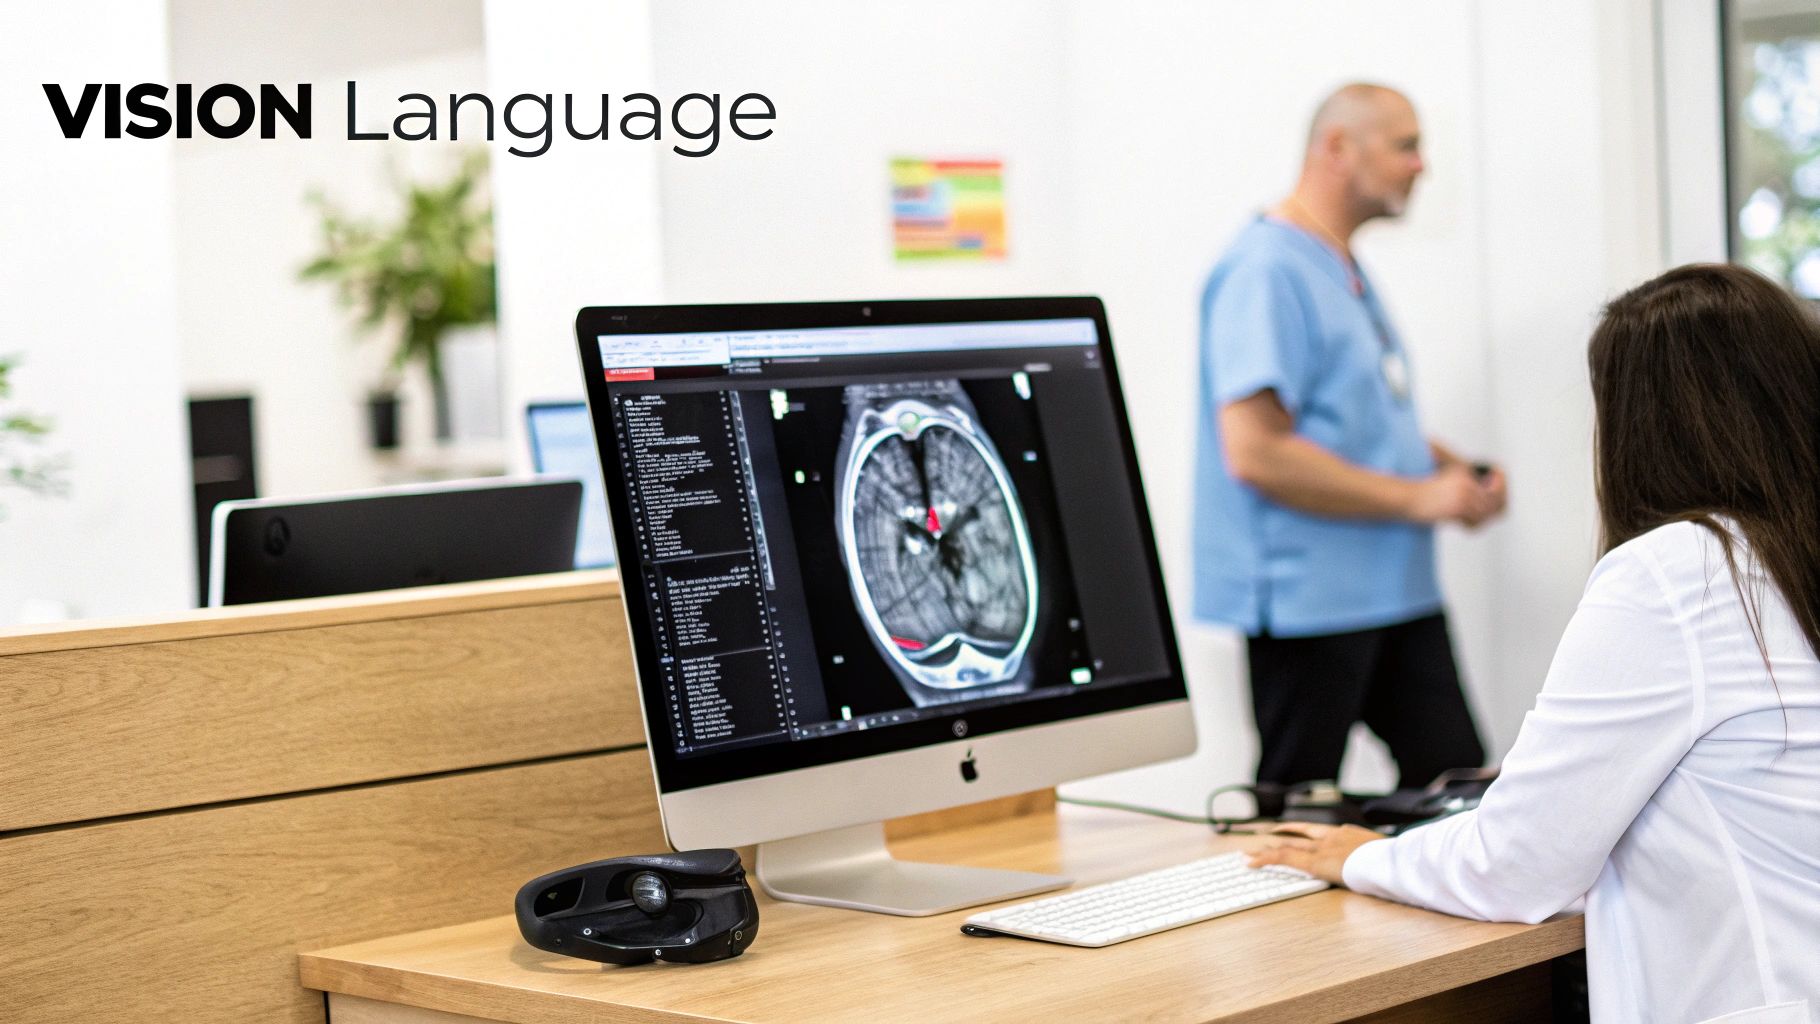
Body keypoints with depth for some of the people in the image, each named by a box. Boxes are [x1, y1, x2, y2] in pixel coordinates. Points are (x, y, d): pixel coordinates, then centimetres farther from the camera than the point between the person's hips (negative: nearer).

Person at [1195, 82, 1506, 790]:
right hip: (1311, 600, -10)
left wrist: (1448, 466, 7)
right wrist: (1419, 498, -18)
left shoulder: (1347, 272, 16)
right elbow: (1256, 452, -24)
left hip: (1398, 592, 10)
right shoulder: (1268, 268, -16)